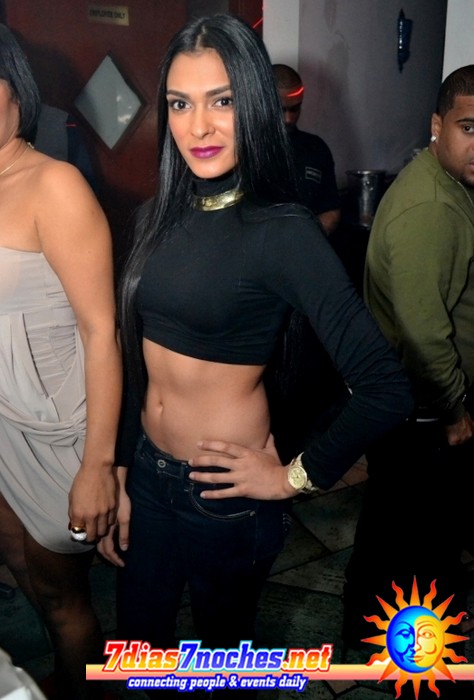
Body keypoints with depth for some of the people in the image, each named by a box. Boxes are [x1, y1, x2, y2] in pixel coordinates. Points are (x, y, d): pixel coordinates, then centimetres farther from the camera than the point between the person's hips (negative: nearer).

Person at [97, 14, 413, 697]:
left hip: (224, 493, -5)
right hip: (147, 475, 5)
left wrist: (295, 478, -14)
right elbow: (135, 361, 6)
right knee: (139, 641, 23)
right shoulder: (158, 217, 0)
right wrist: (117, 476, 7)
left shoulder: (283, 233, -20)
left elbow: (385, 388, -24)